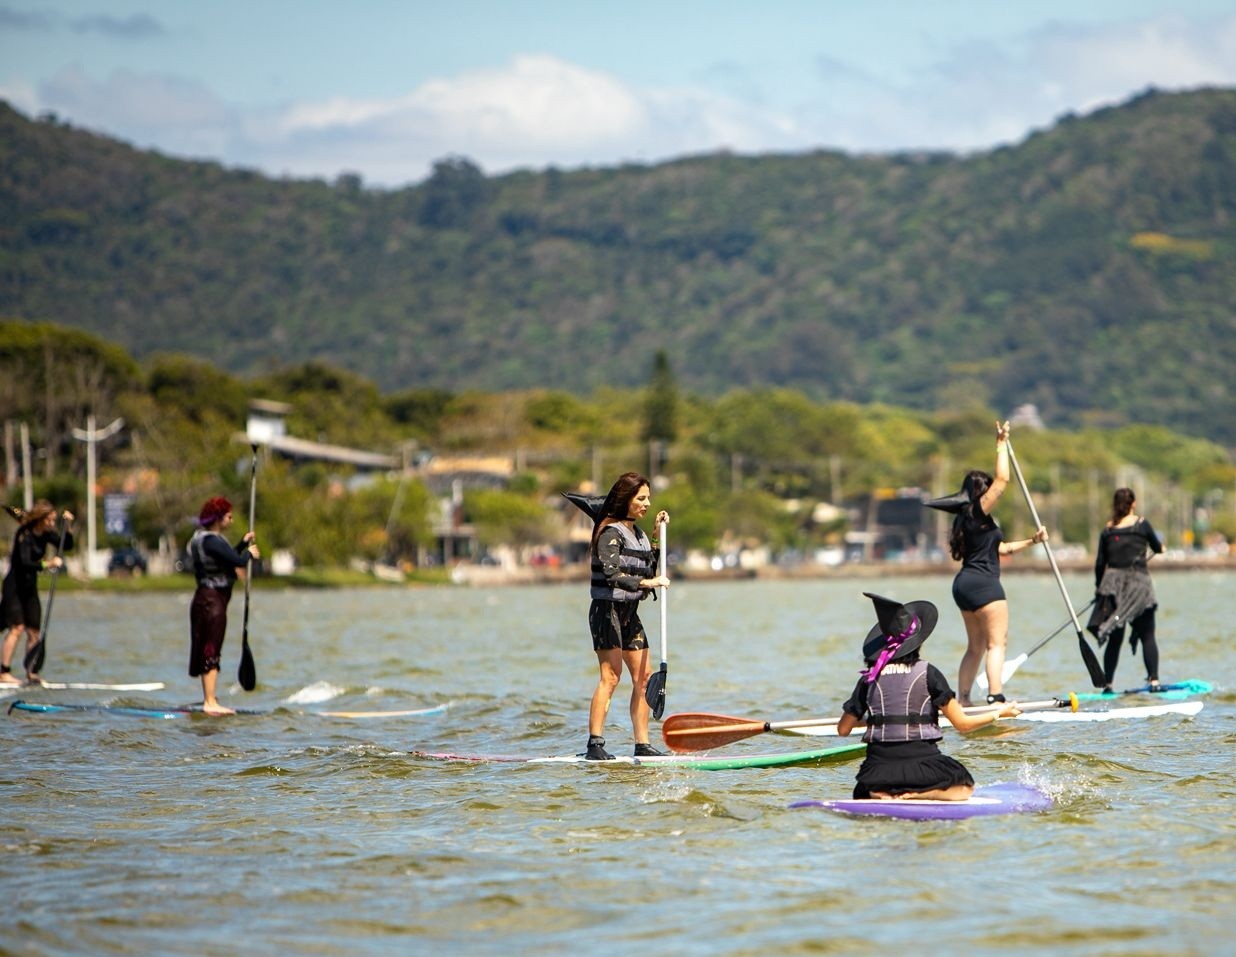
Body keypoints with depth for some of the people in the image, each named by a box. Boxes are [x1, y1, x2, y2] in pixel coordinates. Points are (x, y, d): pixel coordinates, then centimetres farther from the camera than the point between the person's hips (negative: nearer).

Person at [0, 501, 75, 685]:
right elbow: (25, 563, -29)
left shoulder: (46, 534, 2)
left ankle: (31, 673, 12)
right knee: (17, 628, -16)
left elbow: (66, 545, 11)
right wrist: (48, 564, -39)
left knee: (33, 632, 6)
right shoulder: (25, 535, -19)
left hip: (30, 587, 8)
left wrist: (68, 525, -3)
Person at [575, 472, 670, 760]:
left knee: (643, 677, 5)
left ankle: (642, 745, 8)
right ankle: (595, 745, -16)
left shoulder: (637, 532, 15)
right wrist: (647, 583, -31)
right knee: (611, 675, -14)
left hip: (629, 613, 9)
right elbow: (612, 574, -23)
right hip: (607, 609, -9)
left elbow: (648, 568, 22)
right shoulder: (611, 533, -12)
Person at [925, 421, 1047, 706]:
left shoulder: (966, 518, 19)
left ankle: (962, 701, 13)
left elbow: (1000, 548, 25)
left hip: (964, 584, 10)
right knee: (997, 643, -11)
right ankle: (995, 698, -22)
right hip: (984, 583, -10)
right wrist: (1002, 445, -8)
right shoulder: (979, 511, -9)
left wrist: (1031, 541, 25)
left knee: (975, 646, 15)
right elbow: (1002, 479, -17)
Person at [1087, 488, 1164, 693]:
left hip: (1112, 582, 3)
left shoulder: (1107, 529, 8)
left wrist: (1099, 587, 22)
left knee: (1115, 639, 8)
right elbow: (1157, 548, 14)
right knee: (1147, 636, 1)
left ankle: (1107, 684, 6)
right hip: (1137, 582, -3)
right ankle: (1153, 680, -11)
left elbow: (1100, 563, 9)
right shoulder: (1141, 524, -1)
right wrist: (1160, 547, 38)